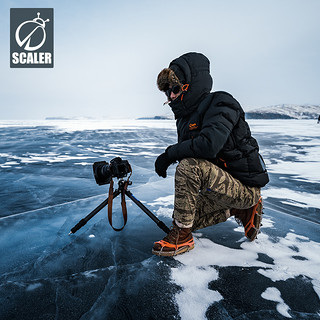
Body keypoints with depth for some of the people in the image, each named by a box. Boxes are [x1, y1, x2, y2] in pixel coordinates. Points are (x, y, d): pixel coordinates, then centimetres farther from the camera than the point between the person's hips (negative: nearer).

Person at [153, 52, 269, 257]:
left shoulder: (220, 104, -18)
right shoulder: (186, 118, 7)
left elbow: (209, 144, -36)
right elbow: (187, 150, 11)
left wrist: (170, 153, -24)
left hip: (245, 187, -9)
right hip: (222, 186, 9)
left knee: (190, 166, -31)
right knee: (185, 216, 13)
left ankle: (181, 237, -16)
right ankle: (240, 210, 18)